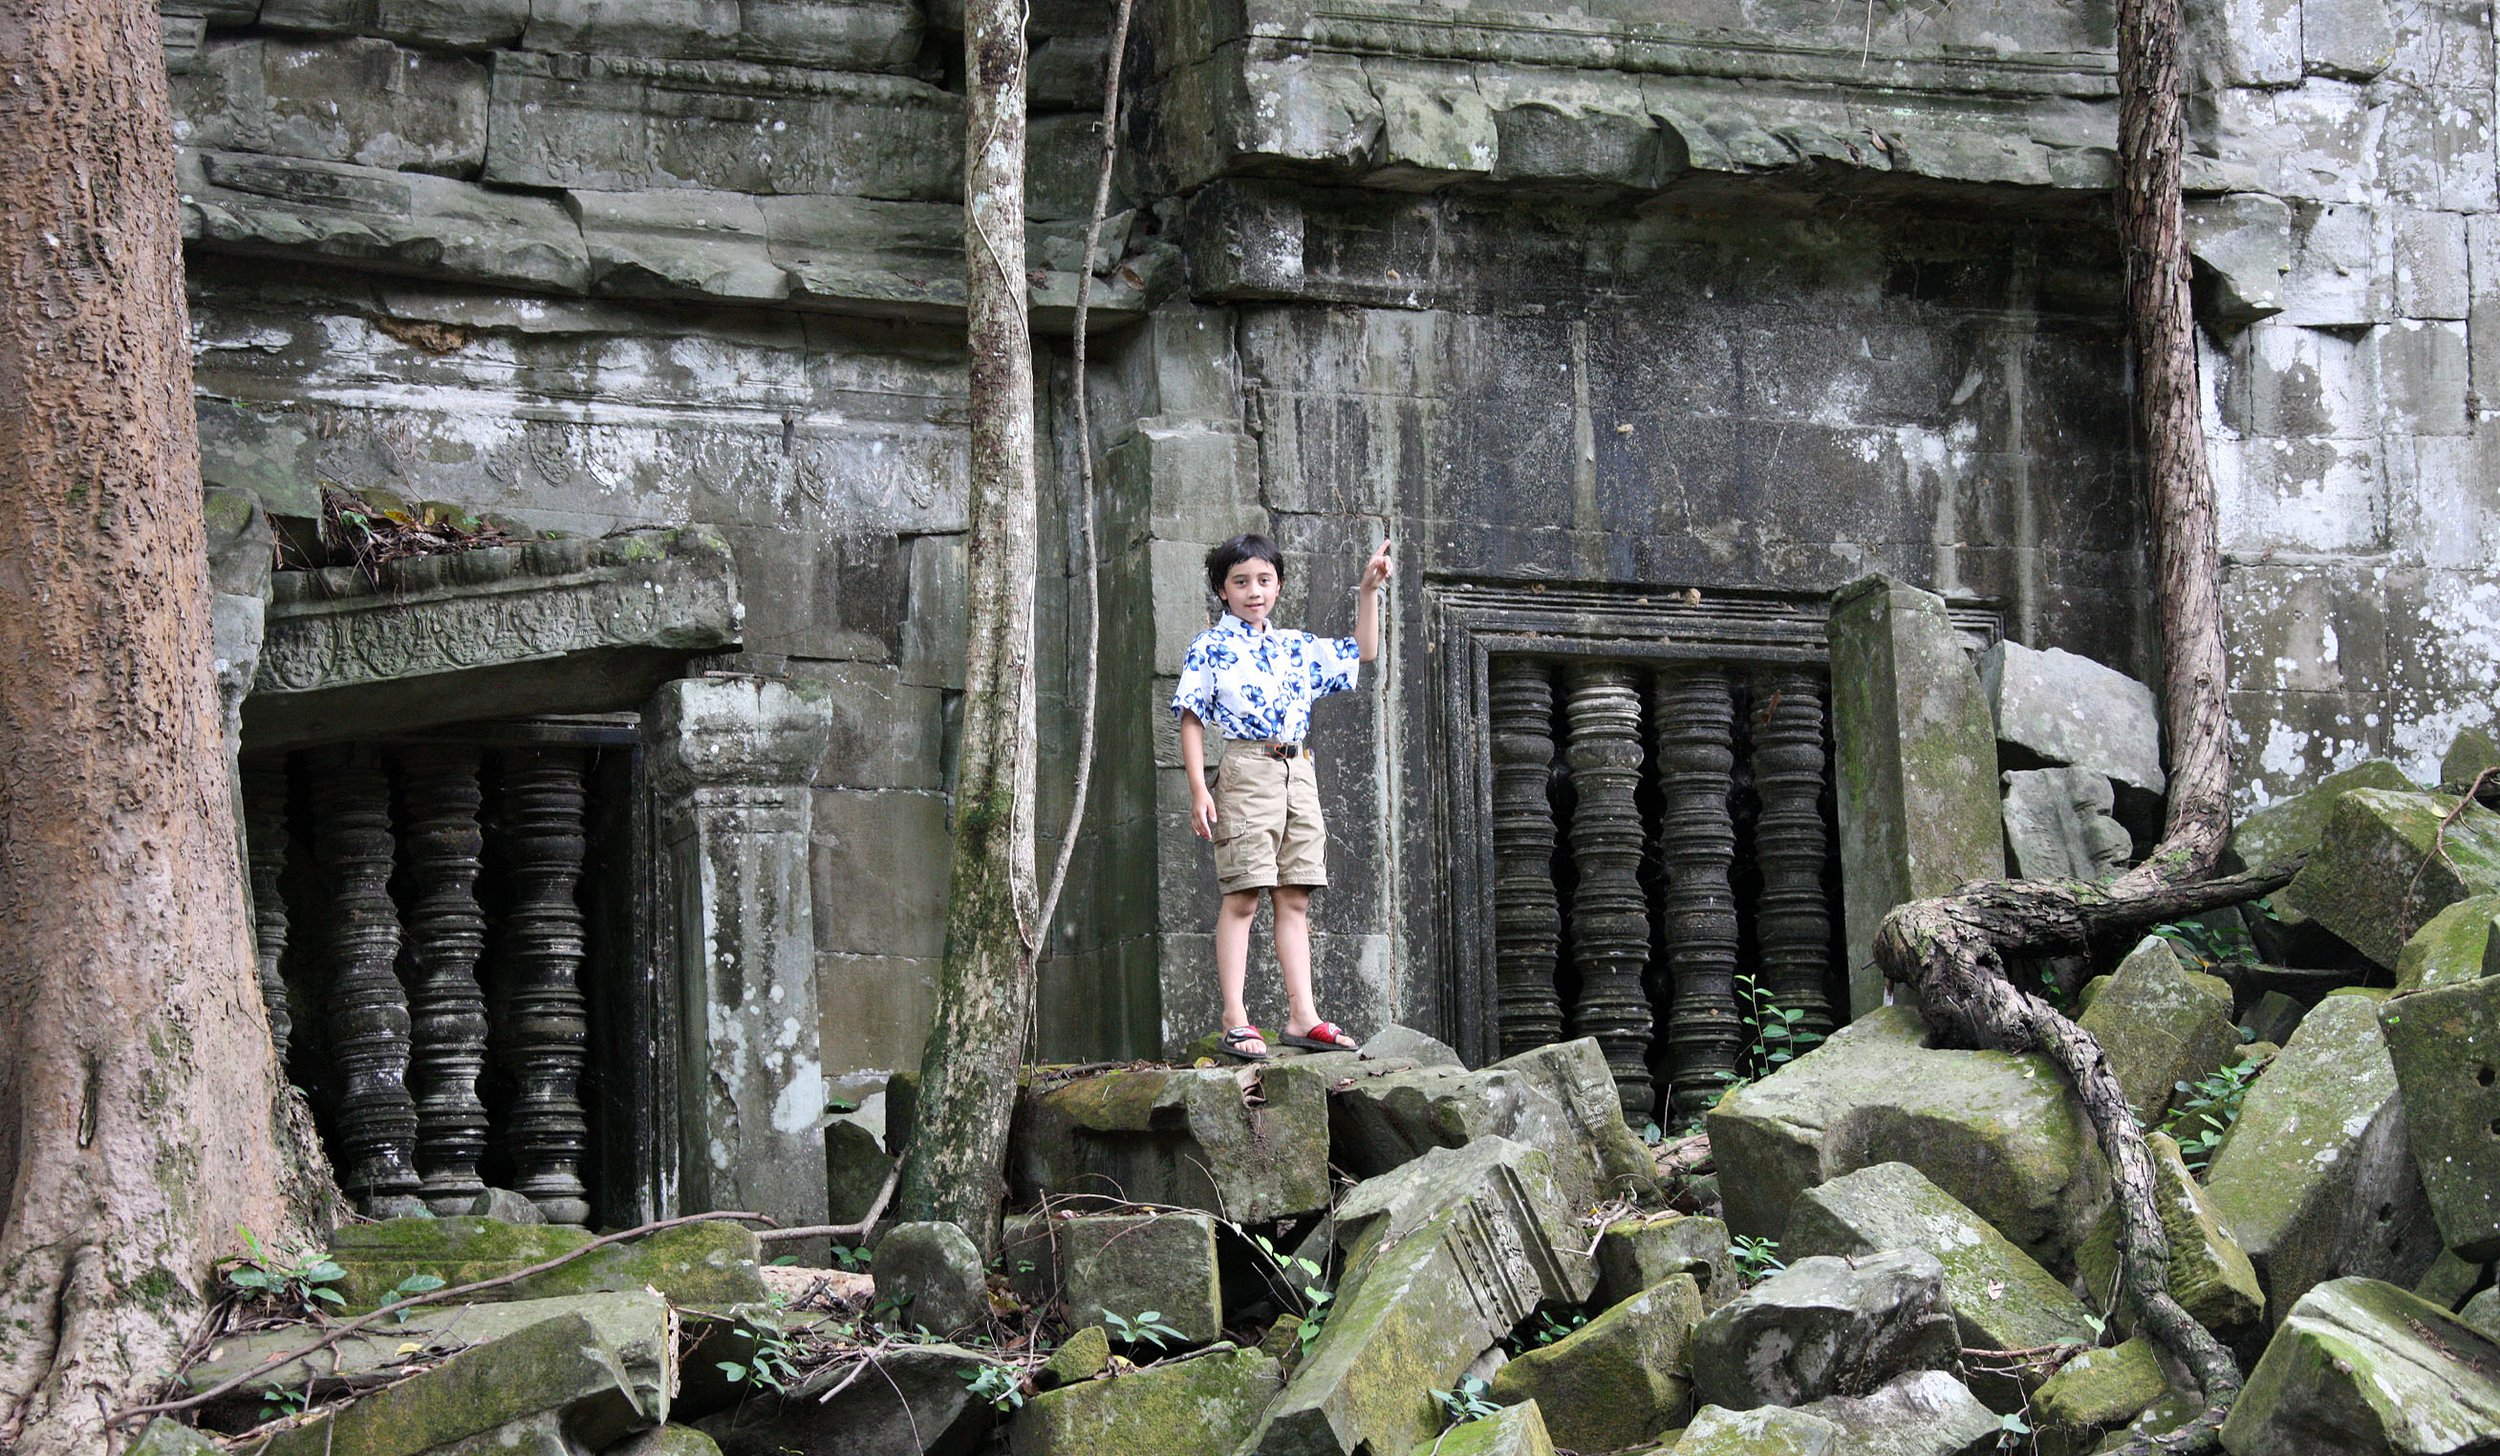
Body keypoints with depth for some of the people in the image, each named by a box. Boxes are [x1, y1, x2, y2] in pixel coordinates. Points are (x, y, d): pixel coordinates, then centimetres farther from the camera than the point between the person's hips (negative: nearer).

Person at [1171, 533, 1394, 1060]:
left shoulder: (1297, 647, 17)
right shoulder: (1210, 647, 2)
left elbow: (1363, 652, 26)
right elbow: (1192, 721, -2)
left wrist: (1368, 590, 16)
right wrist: (1199, 788, -12)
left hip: (1299, 774, 6)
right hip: (1246, 771, -6)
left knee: (1295, 899, 4)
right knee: (1242, 896, -9)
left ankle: (1301, 1014, 4)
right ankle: (1236, 1021, -10)